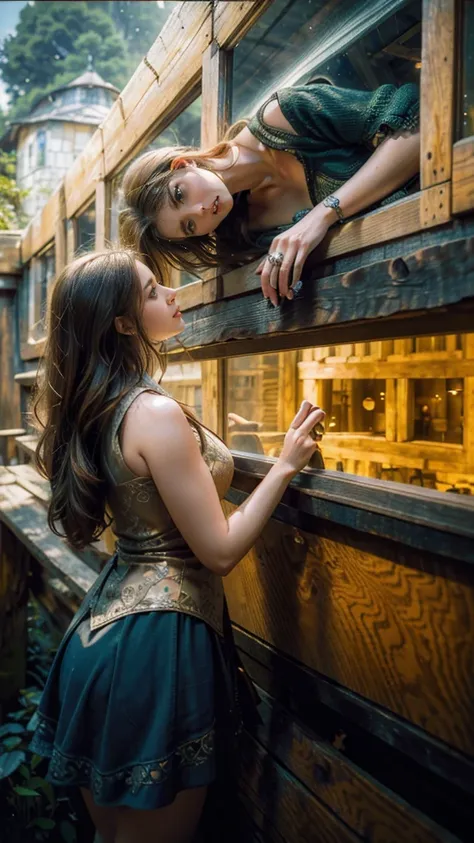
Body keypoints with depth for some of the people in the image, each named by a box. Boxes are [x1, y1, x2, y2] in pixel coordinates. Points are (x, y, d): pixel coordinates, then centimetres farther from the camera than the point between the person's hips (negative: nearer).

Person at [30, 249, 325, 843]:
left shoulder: (93, 408, 5)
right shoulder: (156, 413, -22)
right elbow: (220, 550, -19)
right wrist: (286, 464, -10)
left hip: (104, 625, 9)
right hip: (158, 640, -8)